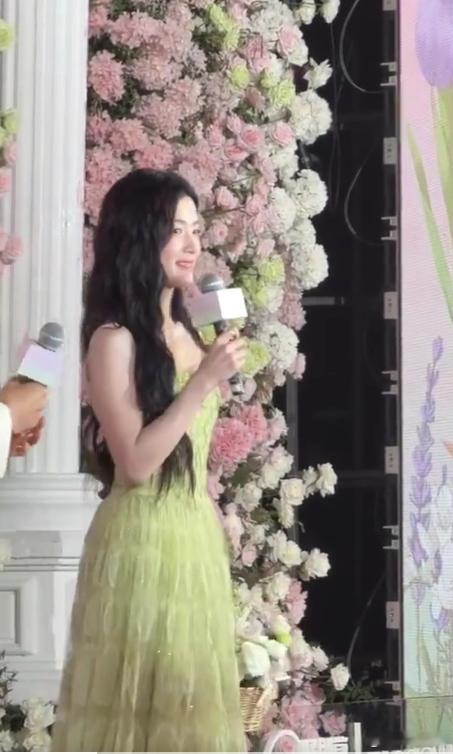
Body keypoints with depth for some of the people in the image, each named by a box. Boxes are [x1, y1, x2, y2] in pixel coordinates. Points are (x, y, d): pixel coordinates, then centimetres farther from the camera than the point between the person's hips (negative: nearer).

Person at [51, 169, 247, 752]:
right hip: (142, 539, -8)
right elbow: (135, 462, -18)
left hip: (197, 533, 8)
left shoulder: (185, 333, 11)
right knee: (139, 701, -1)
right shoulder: (115, 339, -12)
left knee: (187, 697, 11)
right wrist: (205, 382, -19)